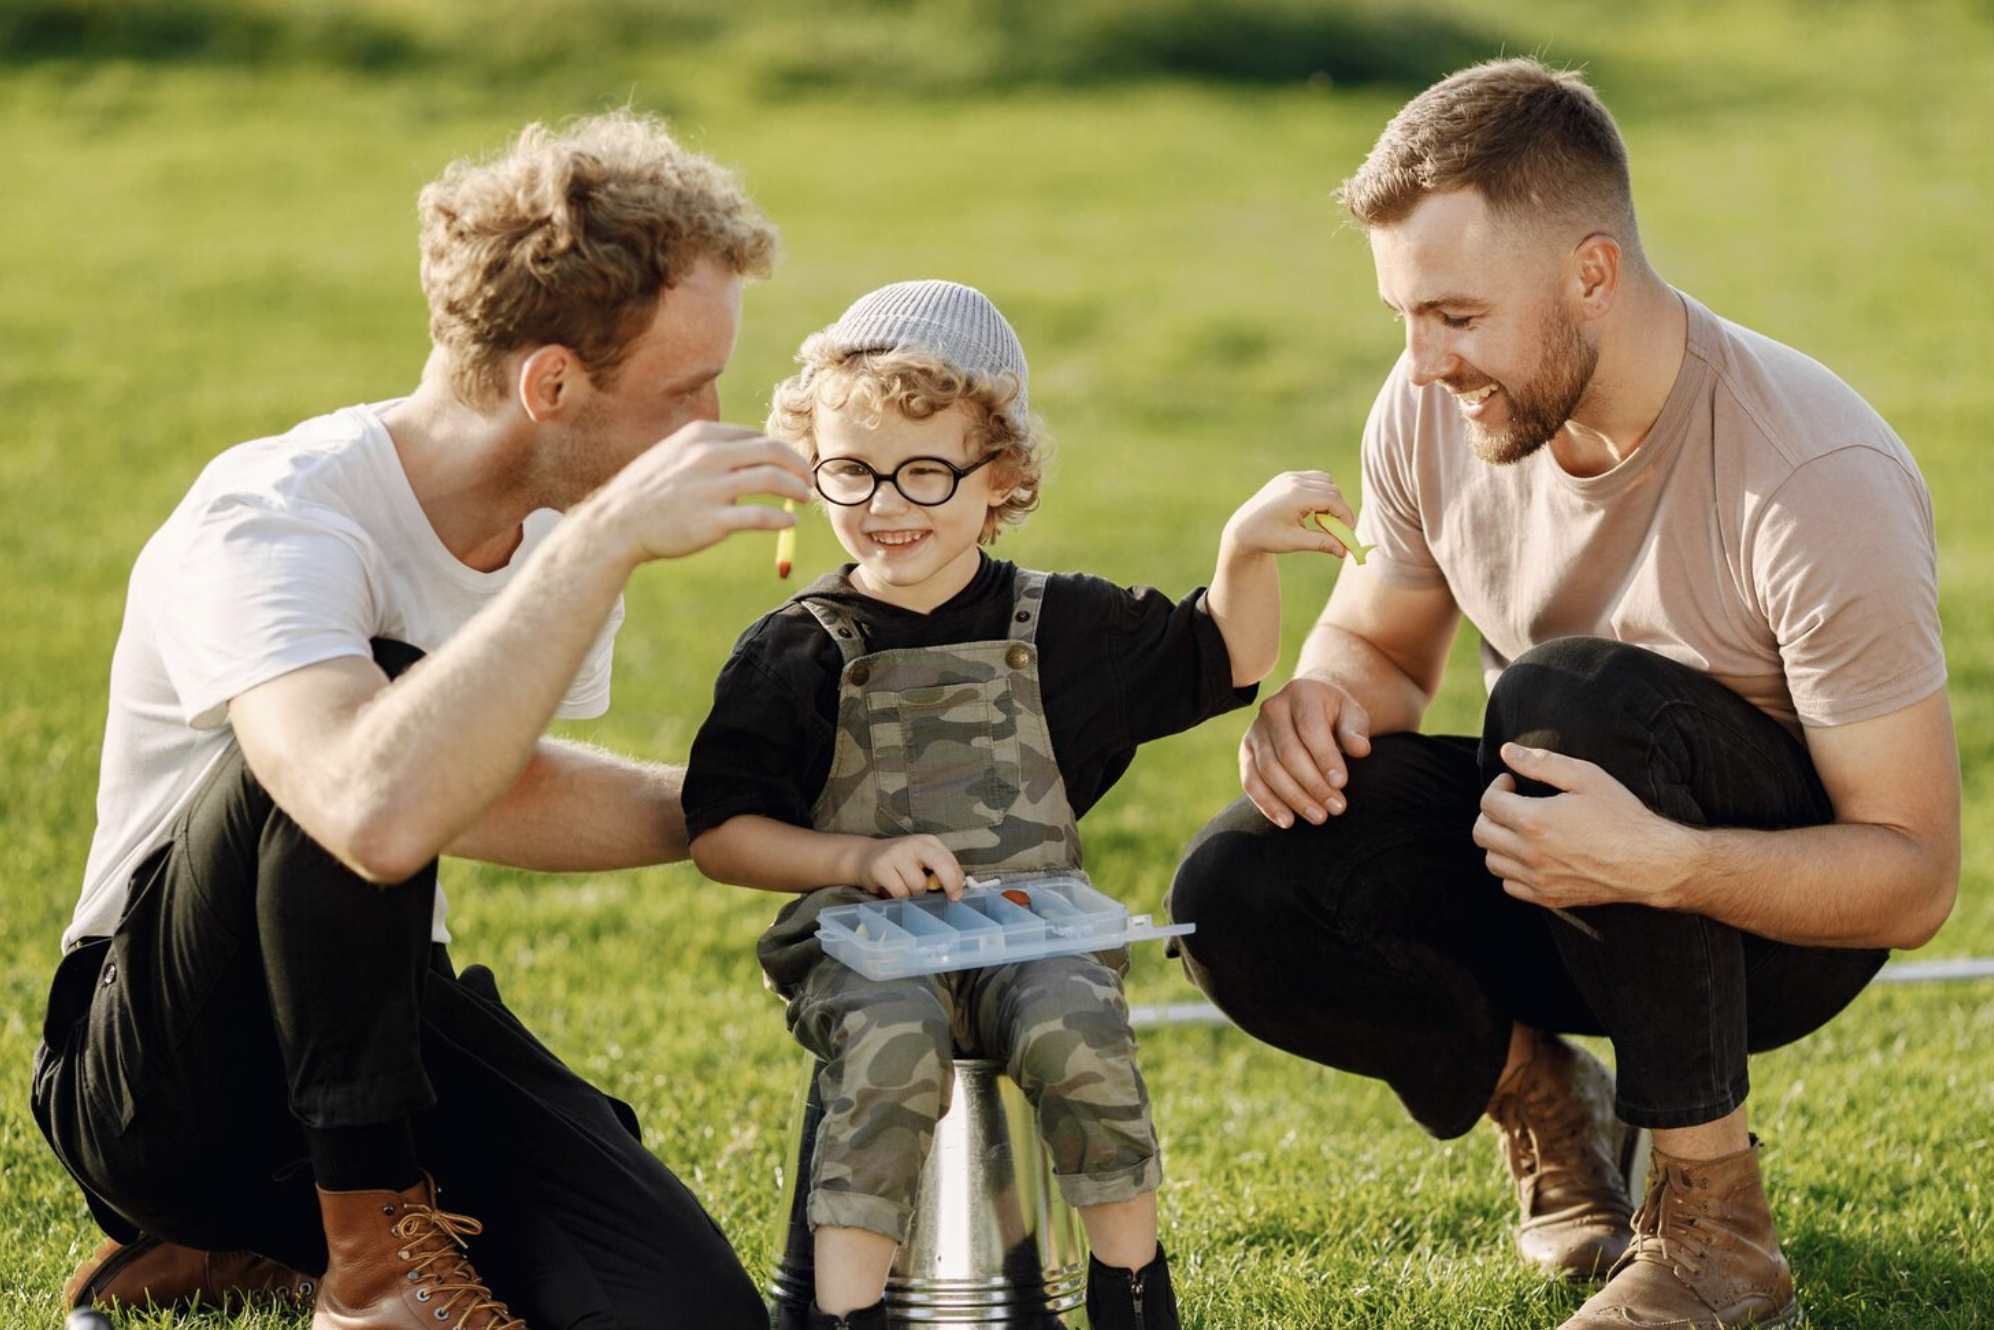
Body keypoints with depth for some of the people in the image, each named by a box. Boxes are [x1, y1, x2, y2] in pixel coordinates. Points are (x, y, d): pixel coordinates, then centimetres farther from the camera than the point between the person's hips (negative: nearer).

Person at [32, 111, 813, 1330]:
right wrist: (607, 538, -43)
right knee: (386, 689, -34)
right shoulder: (270, 522, -26)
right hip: (157, 1076, -7)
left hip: (381, 1022, 7)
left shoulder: (563, 527, 0)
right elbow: (381, 816, -47)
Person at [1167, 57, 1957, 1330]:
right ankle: (1536, 1093, 8)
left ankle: (1718, 1224, -20)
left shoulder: (1820, 484, -28)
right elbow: (1379, 647, 7)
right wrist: (1320, 695, -19)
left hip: (1782, 907, -5)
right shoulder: (1434, 413, -11)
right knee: (1238, 896, -22)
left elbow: (1915, 877, -25)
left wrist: (1662, 862, -44)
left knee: (1572, 697, -36)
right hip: (1562, 868, 5)